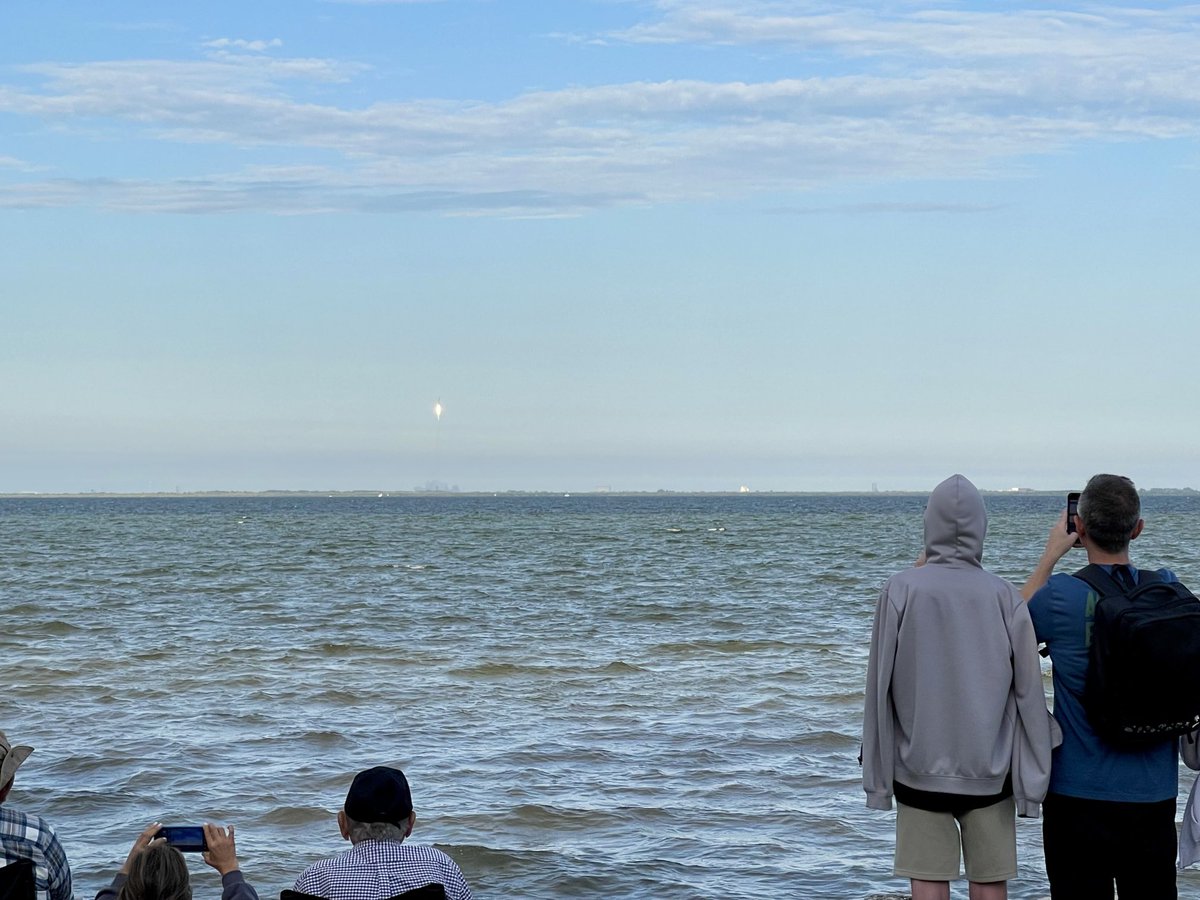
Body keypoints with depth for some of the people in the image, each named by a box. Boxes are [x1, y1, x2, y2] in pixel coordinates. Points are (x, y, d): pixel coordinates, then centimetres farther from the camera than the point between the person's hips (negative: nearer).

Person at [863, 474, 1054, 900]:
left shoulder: (901, 589, -8)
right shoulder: (1004, 597, -5)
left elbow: (879, 687, -5)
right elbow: (1028, 692, -3)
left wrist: (876, 774, 4)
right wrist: (1032, 780, 5)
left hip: (919, 769, -1)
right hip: (989, 770, 1)